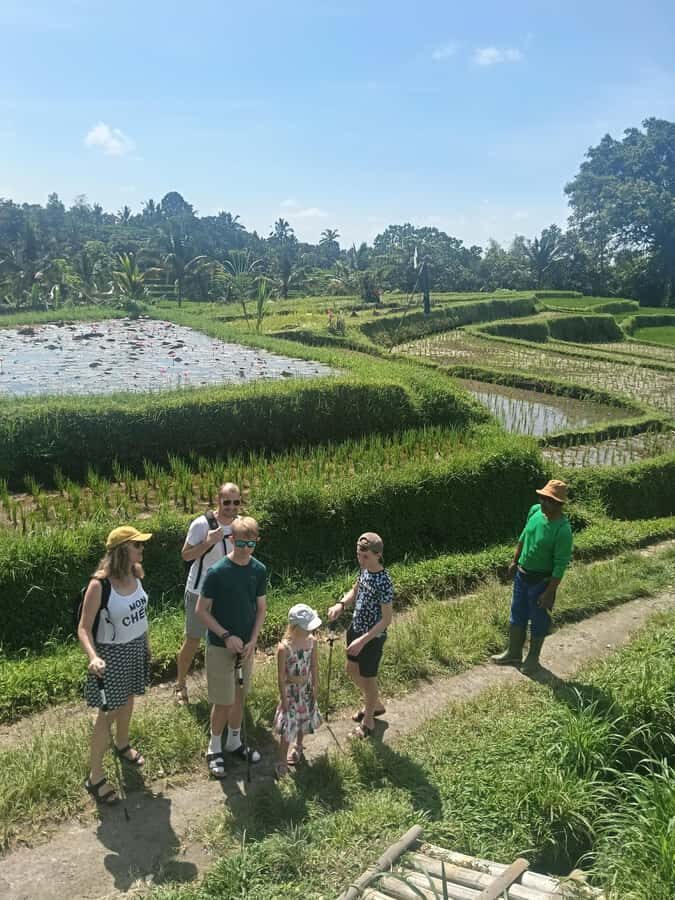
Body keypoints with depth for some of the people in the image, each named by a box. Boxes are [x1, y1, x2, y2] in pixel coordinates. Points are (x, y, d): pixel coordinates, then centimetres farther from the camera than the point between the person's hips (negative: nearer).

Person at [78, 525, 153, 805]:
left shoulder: (135, 573, -7)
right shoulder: (100, 584, -27)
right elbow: (84, 628, -24)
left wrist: (145, 642, 17)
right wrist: (93, 657, -40)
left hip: (136, 648, 6)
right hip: (112, 653, -6)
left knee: (127, 700, 24)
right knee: (107, 714, 4)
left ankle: (122, 745, 50)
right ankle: (95, 776, 19)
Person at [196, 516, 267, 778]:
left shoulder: (259, 570, -4)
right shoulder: (217, 572, -19)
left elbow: (261, 608, 4)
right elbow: (201, 611, -13)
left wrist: (252, 641, -6)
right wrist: (227, 636, -18)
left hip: (246, 646, 5)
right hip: (220, 647, -4)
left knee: (239, 696, 18)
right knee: (223, 702, 2)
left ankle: (234, 742, 37)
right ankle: (214, 749, 24)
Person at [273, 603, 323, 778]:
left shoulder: (312, 641, -12)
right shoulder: (284, 648, -27)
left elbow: (314, 665, 2)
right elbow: (281, 675, -19)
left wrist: (315, 685, 8)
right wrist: (284, 698, -14)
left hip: (306, 688, 5)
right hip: (290, 690, -5)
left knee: (304, 719, 23)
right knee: (287, 726, 1)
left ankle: (298, 747, 48)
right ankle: (282, 762, 16)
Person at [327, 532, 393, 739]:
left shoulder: (384, 582, -28)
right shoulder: (365, 570, -4)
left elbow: (387, 619, -24)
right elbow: (355, 591, 13)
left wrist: (363, 640, -27)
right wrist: (341, 604, -7)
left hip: (372, 637, -8)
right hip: (356, 629, 8)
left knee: (368, 678, 11)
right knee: (352, 670, 24)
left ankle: (368, 720, 35)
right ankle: (375, 705, 47)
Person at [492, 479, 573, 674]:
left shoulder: (563, 530, -26)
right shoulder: (535, 510, -6)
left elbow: (560, 565, -22)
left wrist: (549, 592, -20)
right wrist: (514, 561, 16)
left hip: (541, 580, -7)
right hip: (522, 574, 7)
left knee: (538, 621, 11)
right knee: (517, 615, 19)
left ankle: (533, 658, 30)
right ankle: (513, 653, 36)